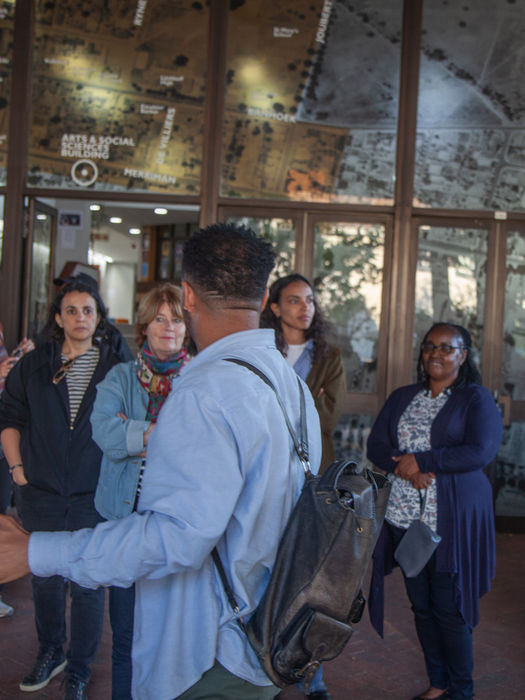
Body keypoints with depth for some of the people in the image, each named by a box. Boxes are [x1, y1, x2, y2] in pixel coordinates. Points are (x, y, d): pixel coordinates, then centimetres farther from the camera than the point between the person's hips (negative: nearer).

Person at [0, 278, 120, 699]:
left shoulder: (115, 367, -2)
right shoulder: (34, 365, 3)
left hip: (94, 497, -2)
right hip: (42, 493, 2)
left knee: (88, 586, 8)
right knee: (46, 578, 17)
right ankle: (50, 653, 39)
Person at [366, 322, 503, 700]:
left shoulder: (476, 399, -2)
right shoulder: (402, 397, 13)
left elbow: (481, 452, -15)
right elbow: (376, 444, 5)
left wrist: (421, 461, -14)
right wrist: (405, 468, -15)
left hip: (452, 522, -5)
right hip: (405, 518, 5)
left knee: (449, 608, -1)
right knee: (421, 604, 11)